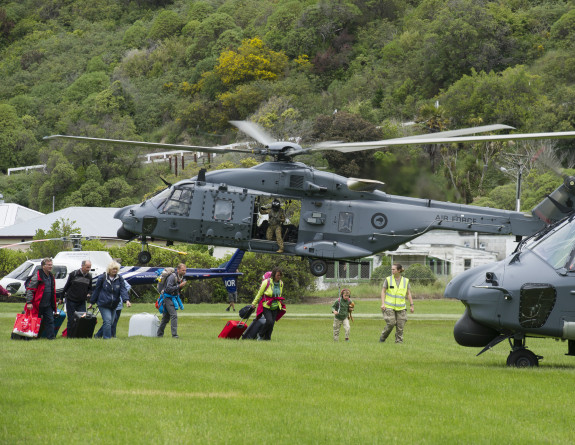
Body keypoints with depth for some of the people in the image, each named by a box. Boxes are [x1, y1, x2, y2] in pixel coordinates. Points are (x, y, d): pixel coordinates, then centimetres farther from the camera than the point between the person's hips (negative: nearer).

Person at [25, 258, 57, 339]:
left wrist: (54, 305, 21)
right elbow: (30, 289, -14)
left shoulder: (51, 277, 14)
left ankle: (51, 336, 2)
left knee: (50, 320, 1)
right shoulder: (37, 276, -11)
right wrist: (29, 302, -21)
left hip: (48, 305, 7)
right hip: (38, 304, -7)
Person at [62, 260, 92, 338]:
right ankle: (70, 335, 6)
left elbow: (90, 288, 19)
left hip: (81, 302, 4)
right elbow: (67, 286, 2)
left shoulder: (89, 276, 7)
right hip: (71, 300, -4)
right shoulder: (73, 274, -5)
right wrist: (62, 297, 3)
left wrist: (88, 294, -3)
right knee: (71, 319, -2)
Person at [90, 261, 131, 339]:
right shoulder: (102, 278, -4)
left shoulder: (120, 279, 3)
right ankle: (107, 337, -14)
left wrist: (126, 300, -21)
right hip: (103, 304, -4)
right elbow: (96, 290, 3)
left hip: (114, 305, 4)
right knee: (107, 321, -16)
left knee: (111, 322, 8)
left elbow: (123, 290, -5)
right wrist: (92, 302, 7)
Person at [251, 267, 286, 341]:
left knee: (272, 324, 0)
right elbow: (259, 293, -2)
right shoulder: (266, 282, -14)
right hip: (266, 306, -5)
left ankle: (267, 337, 13)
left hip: (275, 307, 5)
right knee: (269, 322, -19)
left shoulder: (281, 283, 3)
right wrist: (254, 303, 7)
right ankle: (261, 335, 1)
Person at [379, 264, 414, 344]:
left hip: (401, 307, 2)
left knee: (400, 325, -2)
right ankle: (383, 337, 11)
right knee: (390, 323, -10)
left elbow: (408, 293, 8)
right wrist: (383, 303, -9)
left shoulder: (405, 281, 3)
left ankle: (399, 340, 7)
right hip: (389, 306, -2)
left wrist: (411, 305, 4)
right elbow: (383, 291, 0)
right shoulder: (388, 279, -2)